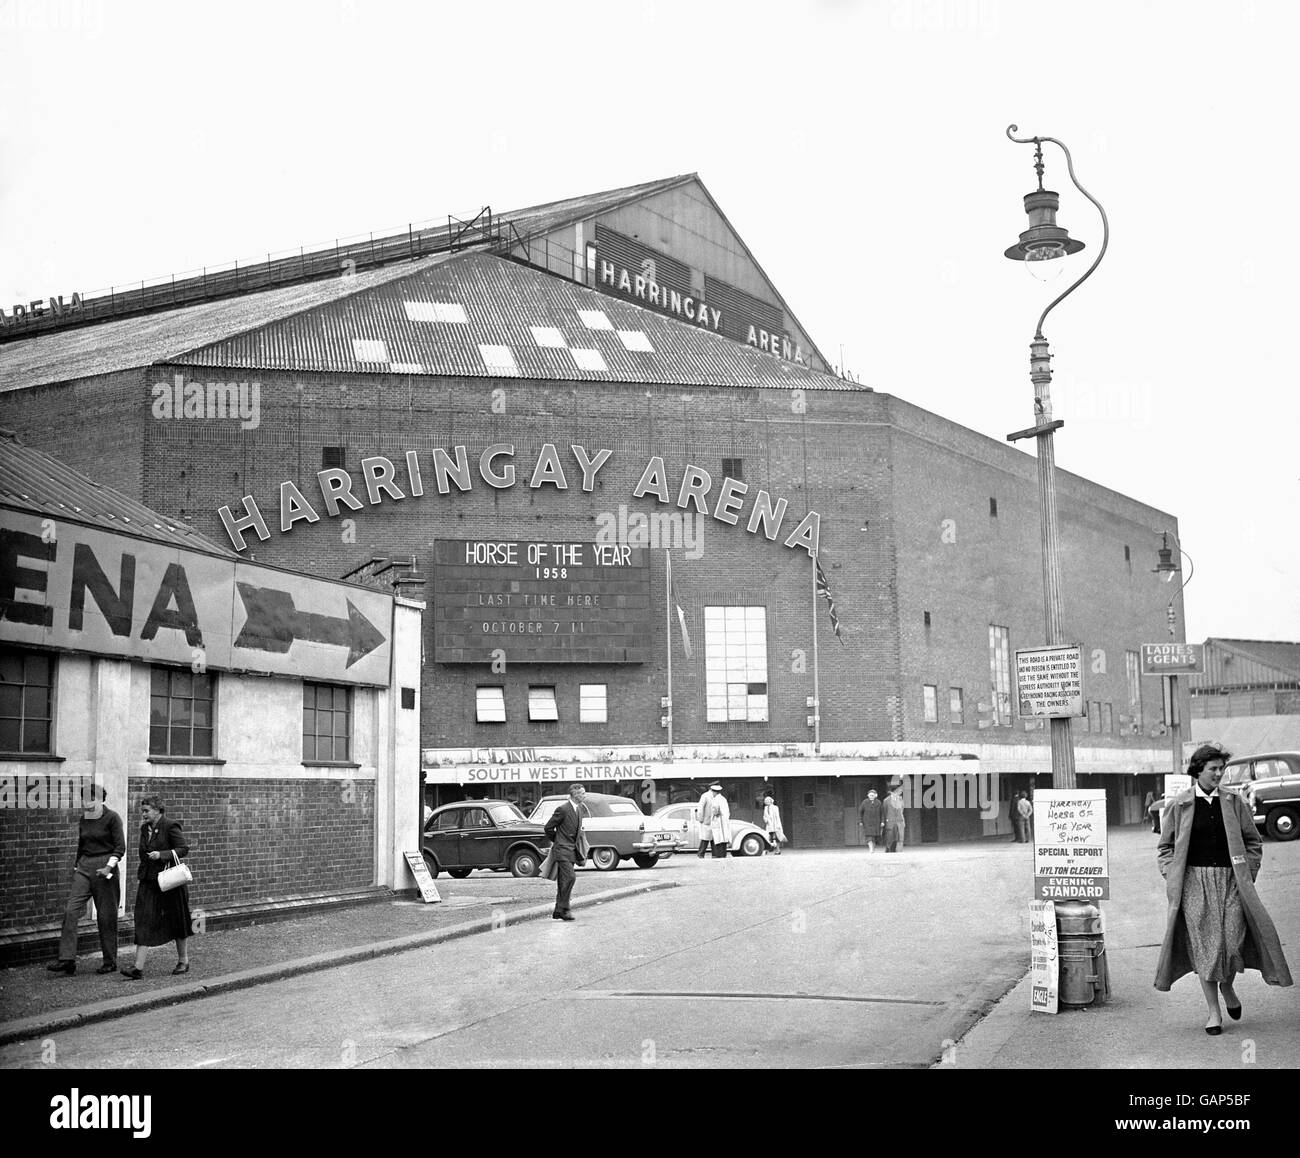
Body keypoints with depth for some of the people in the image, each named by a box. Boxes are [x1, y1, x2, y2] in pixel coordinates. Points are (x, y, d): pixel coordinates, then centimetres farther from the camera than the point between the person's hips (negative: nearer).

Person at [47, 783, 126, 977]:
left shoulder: (111, 818, -6)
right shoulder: (83, 820, 12)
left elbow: (120, 847, -9)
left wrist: (109, 867, -18)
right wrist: (76, 866, 19)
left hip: (104, 868, -6)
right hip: (83, 867, 6)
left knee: (106, 916, 0)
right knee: (70, 910, -8)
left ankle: (110, 962, 11)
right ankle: (67, 959, -9)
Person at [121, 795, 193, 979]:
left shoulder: (170, 827, -10)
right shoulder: (144, 829, 11)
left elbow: (184, 849, -13)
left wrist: (161, 855, -23)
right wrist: (141, 874, 18)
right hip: (148, 882, 6)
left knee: (177, 922, 7)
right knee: (144, 923, -4)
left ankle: (183, 962, 21)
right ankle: (138, 967, -9)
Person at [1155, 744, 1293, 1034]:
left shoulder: (1233, 803, 8)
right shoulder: (1178, 805, 2)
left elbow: (1253, 842, 15)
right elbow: (1164, 847, 9)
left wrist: (1247, 876, 5)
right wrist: (1172, 878, -1)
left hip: (1230, 881, 1)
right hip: (1194, 882, -1)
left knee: (1233, 941, -6)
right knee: (1204, 945, -3)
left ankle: (1227, 986, 27)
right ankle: (1213, 1012, 8)